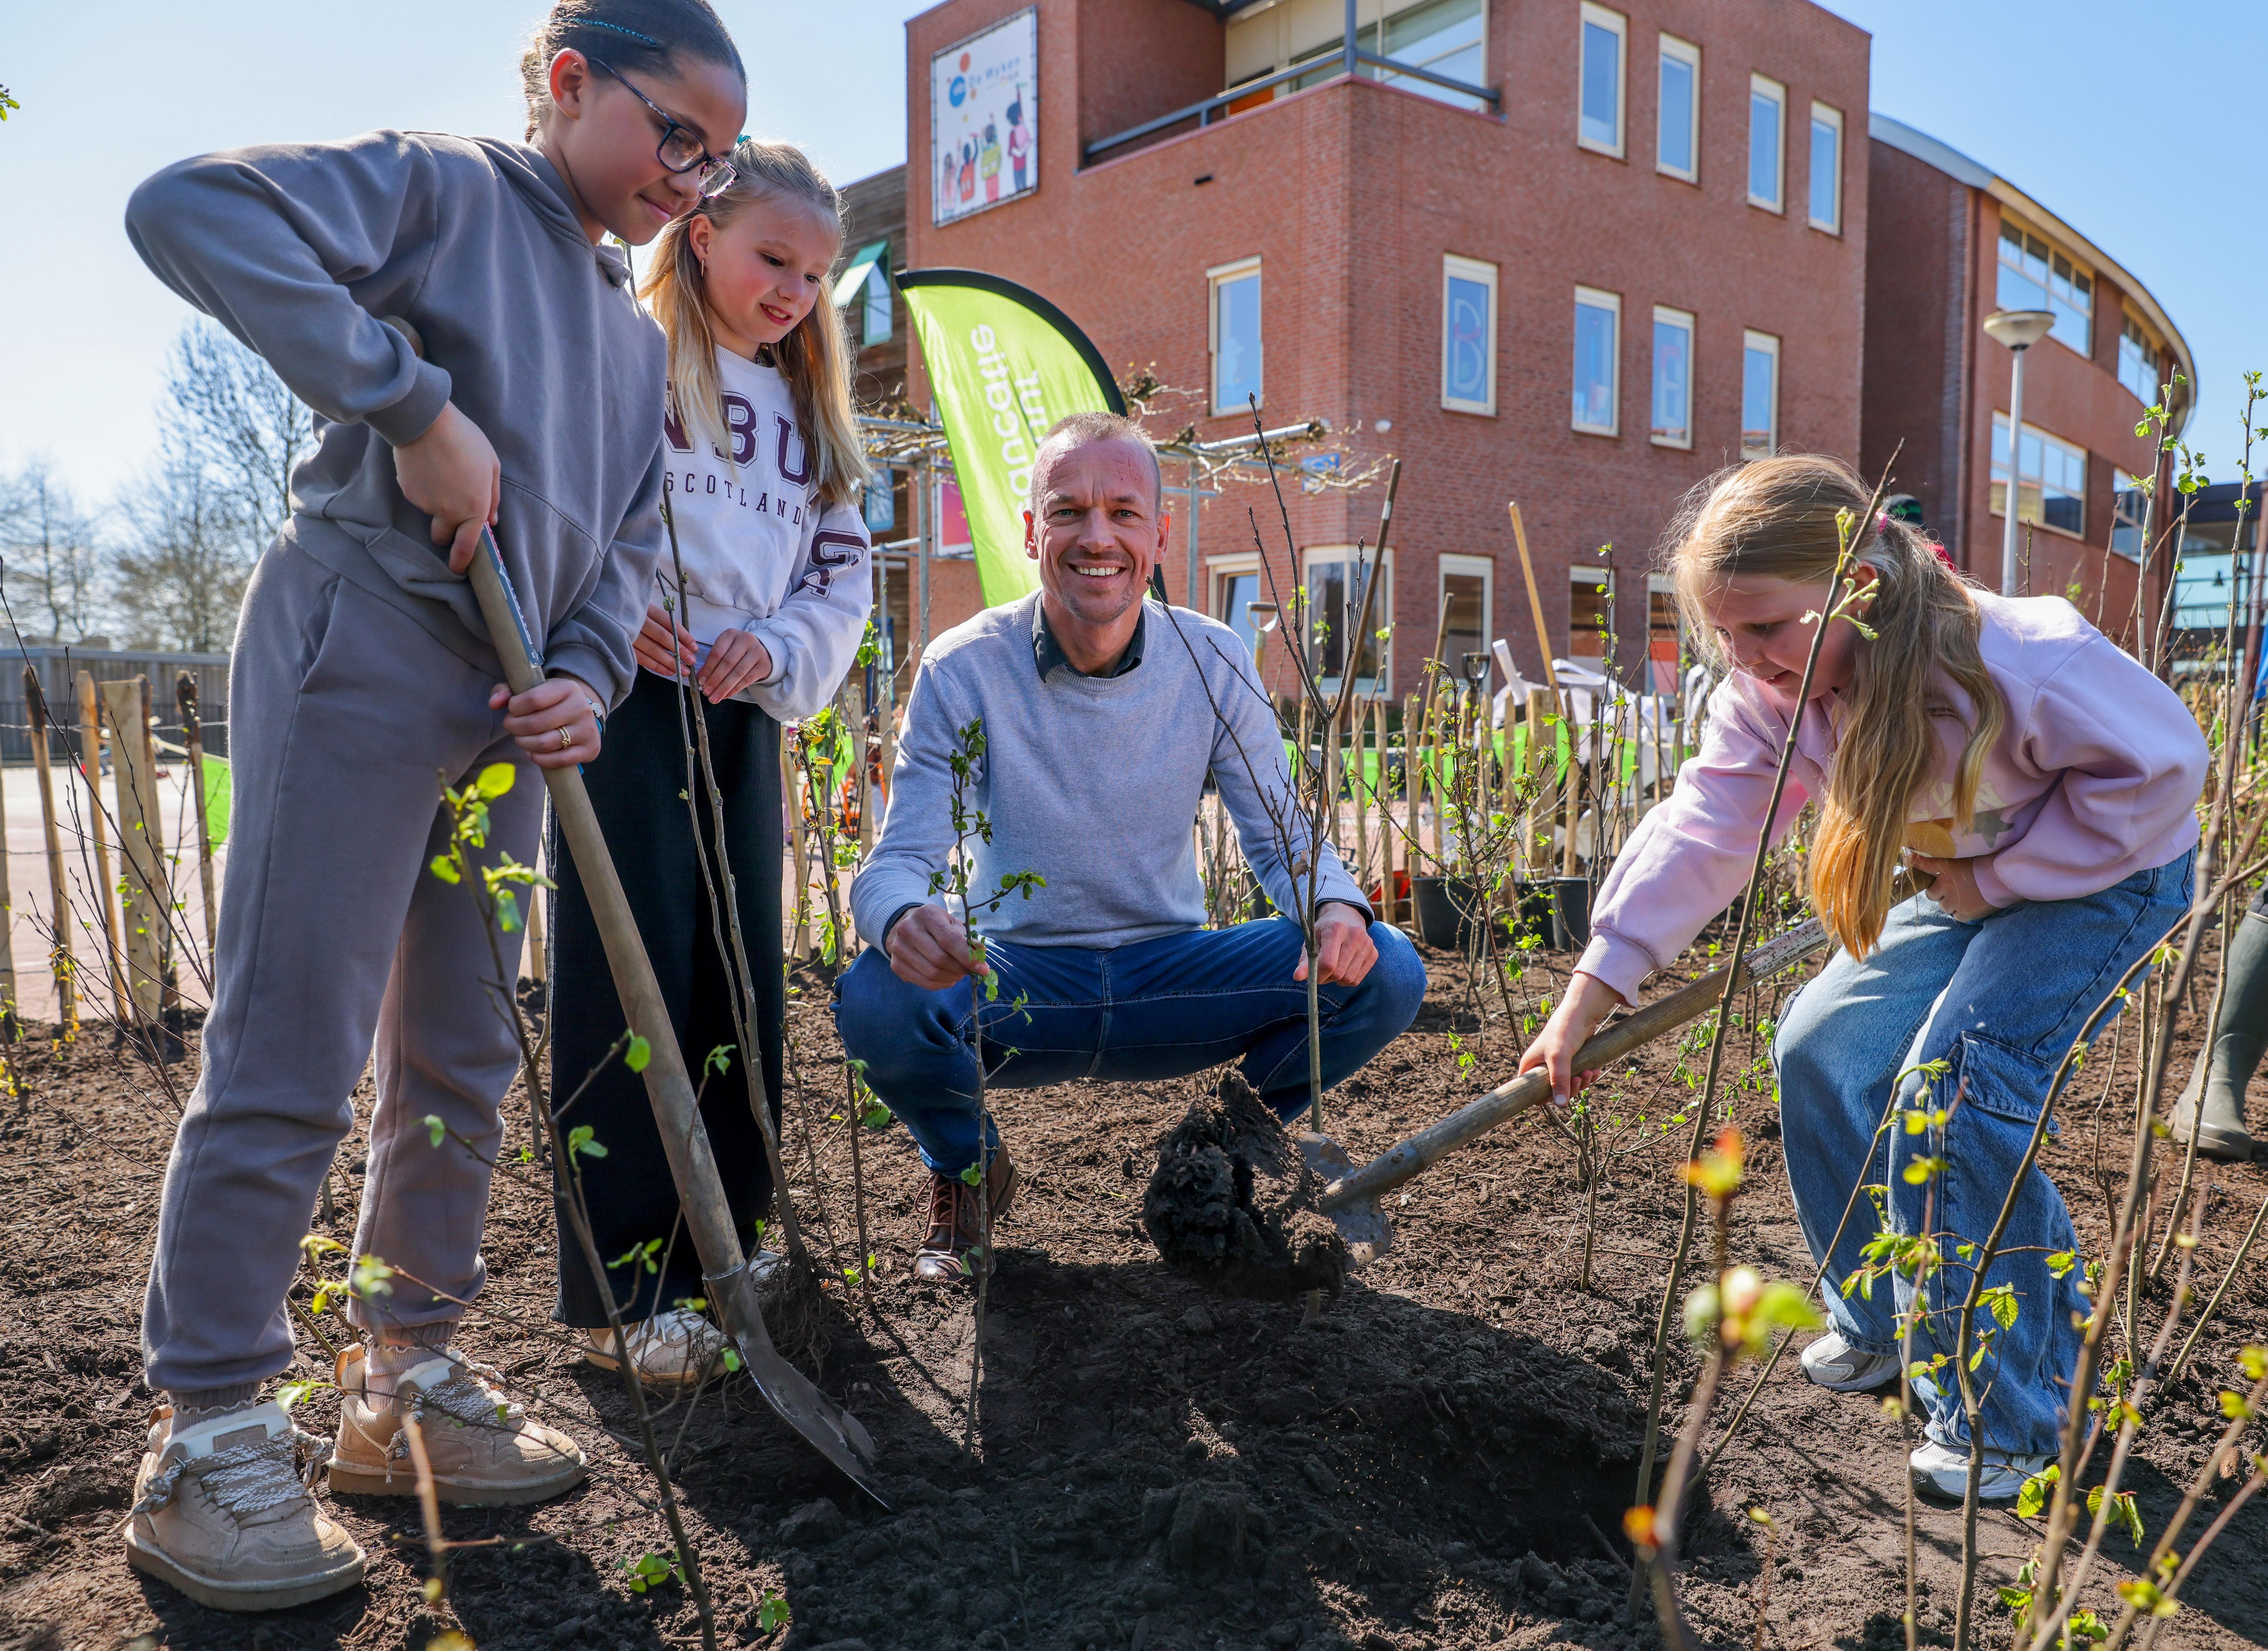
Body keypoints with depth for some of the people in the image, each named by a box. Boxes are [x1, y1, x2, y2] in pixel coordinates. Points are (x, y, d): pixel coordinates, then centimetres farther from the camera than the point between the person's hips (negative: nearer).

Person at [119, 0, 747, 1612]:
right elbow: (188, 208, -17)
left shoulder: (639, 337, 20)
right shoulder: (437, 186, -2)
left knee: (463, 1057, 11)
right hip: (361, 648, -8)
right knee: (292, 1053, -6)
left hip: (511, 706, 8)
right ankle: (205, 1442, 7)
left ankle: (408, 1377, 26)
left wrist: (586, 680, -2)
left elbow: (631, 535, 16)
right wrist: (412, 399, -21)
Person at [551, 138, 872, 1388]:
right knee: (630, 983, -7)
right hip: (624, 700, -6)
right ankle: (627, 1292, 1)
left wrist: (774, 647, -2)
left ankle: (722, 1246, 20)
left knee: (742, 983, 7)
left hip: (743, 716, 6)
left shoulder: (806, 411, 20)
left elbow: (841, 573, 16)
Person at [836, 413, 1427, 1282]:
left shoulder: (1215, 663, -4)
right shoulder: (963, 670, -12)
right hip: (1015, 986, -2)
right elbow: (897, 861, -15)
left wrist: (1337, 908, -26)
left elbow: (1284, 837, -1)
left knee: (1386, 973, -19)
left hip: (1168, 976, 2)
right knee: (876, 999, -34)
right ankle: (966, 1167, 2)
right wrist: (903, 919, -41)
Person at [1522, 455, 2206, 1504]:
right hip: (1964, 881, 7)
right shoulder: (1769, 696, -17)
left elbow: (2162, 767, -22)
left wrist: (1996, 873, -23)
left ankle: (2011, 1416, -9)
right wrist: (1591, 992, -26)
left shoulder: (2020, 660, -34)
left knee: (1957, 1078, -24)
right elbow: (1701, 833, -20)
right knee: (1821, 1052, -3)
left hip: (2105, 870, -7)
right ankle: (1886, 1323, 18)